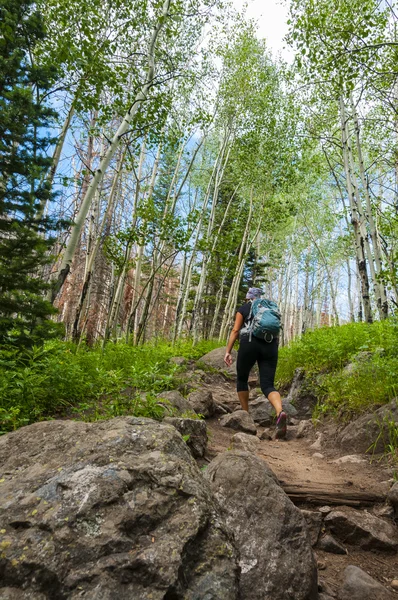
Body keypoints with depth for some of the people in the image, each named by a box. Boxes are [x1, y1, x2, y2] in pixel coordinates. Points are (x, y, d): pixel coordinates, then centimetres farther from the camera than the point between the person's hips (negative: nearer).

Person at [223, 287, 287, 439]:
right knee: (267, 385, -1)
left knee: (242, 379, 19)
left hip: (250, 344, -3)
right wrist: (273, 351, 28)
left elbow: (235, 331, 5)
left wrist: (227, 351, 4)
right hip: (270, 346, 3)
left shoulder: (243, 309, 14)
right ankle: (280, 413, -30)